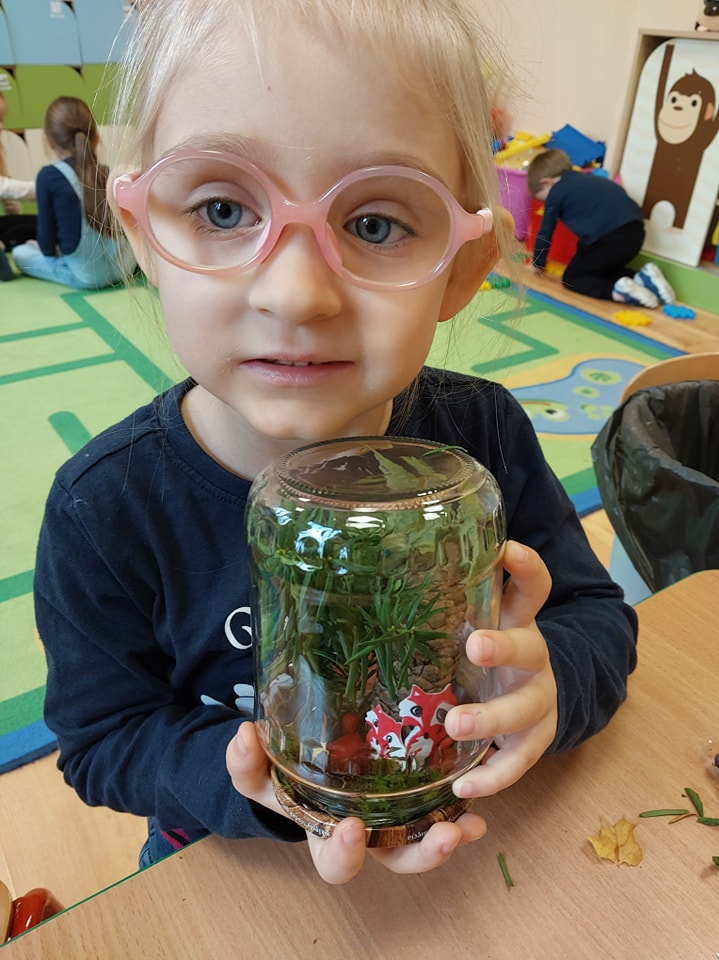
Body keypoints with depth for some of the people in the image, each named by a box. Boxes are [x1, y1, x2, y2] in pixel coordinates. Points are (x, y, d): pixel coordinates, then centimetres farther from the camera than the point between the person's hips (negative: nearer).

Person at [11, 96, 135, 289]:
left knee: (20, 253, 14)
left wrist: (47, 248, 17)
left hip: (84, 276, -5)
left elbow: (46, 233, -8)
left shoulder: (49, 176, -13)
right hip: (122, 268, 5)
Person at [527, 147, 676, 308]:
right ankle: (643, 278, 8)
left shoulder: (555, 193, 11)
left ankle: (619, 291, -13)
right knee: (602, 269, 31)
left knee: (572, 278, 10)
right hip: (635, 231, 8)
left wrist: (538, 264, 33)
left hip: (609, 237, -8)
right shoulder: (587, 180, 31)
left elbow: (545, 233, 17)